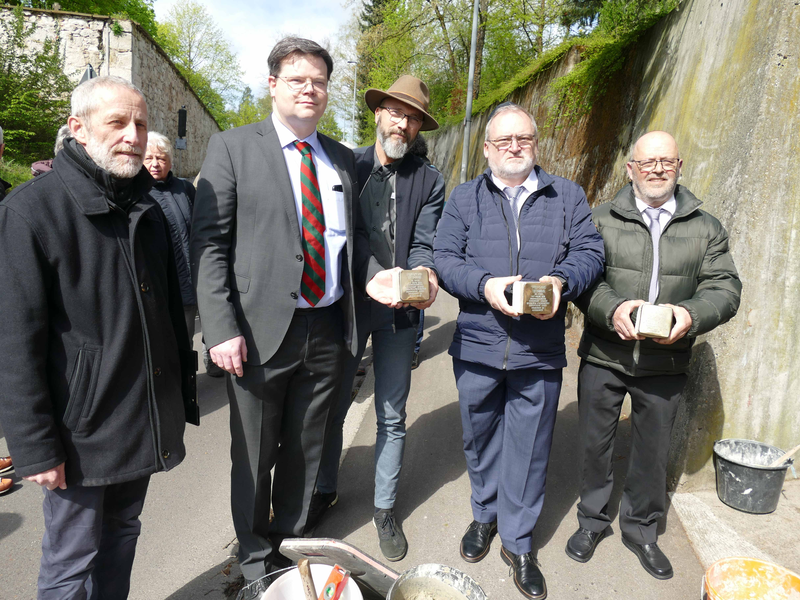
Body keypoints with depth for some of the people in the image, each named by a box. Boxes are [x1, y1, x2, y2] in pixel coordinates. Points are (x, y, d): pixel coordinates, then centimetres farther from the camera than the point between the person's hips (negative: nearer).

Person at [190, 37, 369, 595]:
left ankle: (292, 544, 41)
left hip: (328, 331, 4)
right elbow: (209, 244, -7)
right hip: (261, 332, -3)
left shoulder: (343, 158, 12)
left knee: (305, 450, 18)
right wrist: (222, 330, -14)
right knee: (255, 456, 13)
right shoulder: (233, 147, -1)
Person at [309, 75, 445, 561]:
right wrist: (368, 276, -24)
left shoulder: (429, 181, 4)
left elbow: (426, 243, -4)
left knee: (392, 418, 11)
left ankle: (385, 508, 30)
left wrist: (425, 271, -28)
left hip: (400, 311, 1)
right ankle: (326, 490, 37)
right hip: (346, 303, 0)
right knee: (332, 407, 13)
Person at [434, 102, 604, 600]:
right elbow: (445, 259, -2)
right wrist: (484, 285, -20)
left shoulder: (568, 196, 8)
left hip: (540, 351, 0)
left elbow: (590, 253, 2)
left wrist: (560, 281, -18)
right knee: (480, 438, 16)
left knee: (528, 447, 8)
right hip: (477, 344, 1)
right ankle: (485, 516, 41)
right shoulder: (464, 198, 6)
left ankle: (518, 540, 28)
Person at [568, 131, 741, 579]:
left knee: (654, 450, 15)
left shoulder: (706, 228, 6)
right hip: (604, 357, -1)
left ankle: (641, 527, 38)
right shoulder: (601, 220, 1)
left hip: (666, 365, 2)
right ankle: (593, 520, 34)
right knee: (596, 443, 11)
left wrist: (690, 314, -20)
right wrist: (612, 309, -24)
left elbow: (725, 288, 0)